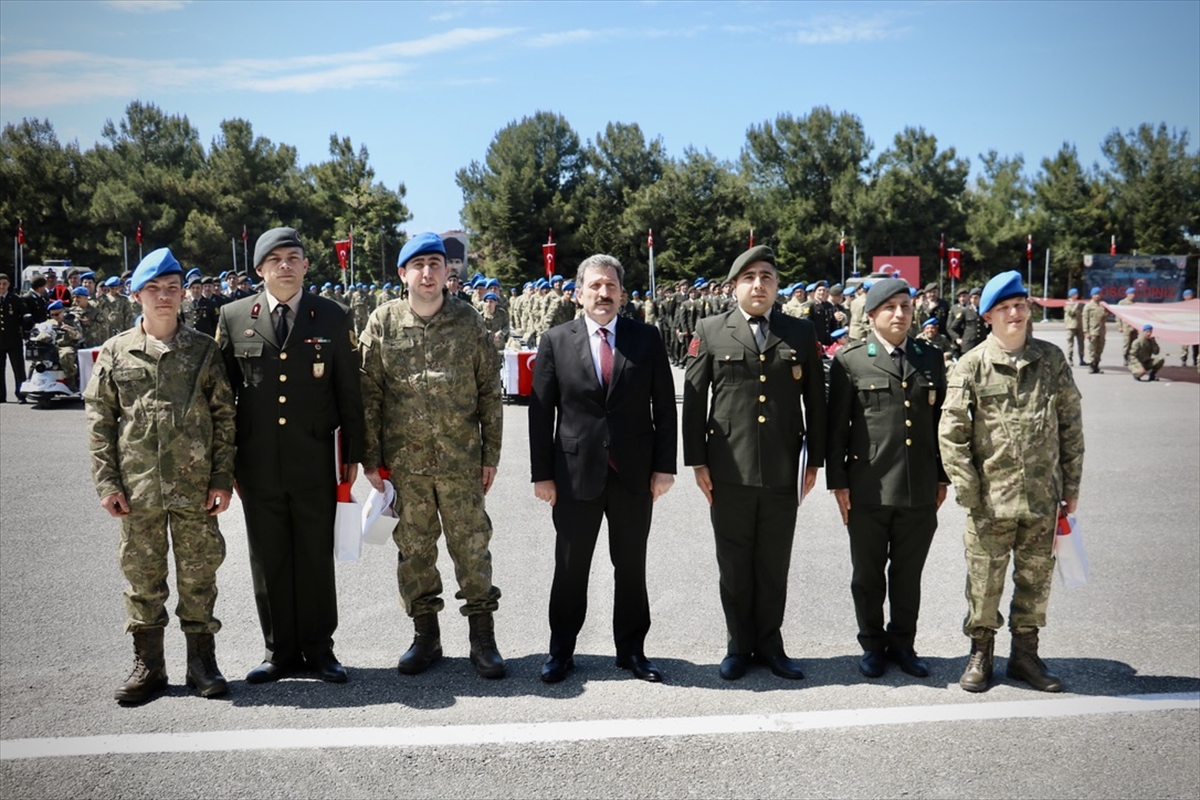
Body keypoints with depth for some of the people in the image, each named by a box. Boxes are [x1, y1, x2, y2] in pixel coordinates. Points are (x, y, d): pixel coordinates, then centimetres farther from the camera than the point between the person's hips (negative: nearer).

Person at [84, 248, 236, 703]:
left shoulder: (204, 350, 4)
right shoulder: (116, 351, 5)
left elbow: (225, 416, 4)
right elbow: (99, 419, 5)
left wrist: (222, 477, -2)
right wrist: (107, 482, -2)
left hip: (195, 486, 0)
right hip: (137, 487, 1)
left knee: (199, 574, 6)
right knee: (142, 576, 8)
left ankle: (201, 661, 19)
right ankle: (148, 663, 21)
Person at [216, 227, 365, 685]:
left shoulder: (334, 318, 2)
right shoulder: (233, 318, 4)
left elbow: (350, 391, 4)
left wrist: (352, 454, 2)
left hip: (315, 462, -1)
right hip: (257, 464, 1)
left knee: (316, 557, 7)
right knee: (268, 560, 8)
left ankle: (318, 648, 21)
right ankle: (280, 651, 22)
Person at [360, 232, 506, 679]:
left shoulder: (469, 321, 2)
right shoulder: (383, 323, 2)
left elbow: (490, 392, 4)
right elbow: (368, 393, 3)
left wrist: (491, 454, 1)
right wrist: (370, 457, -1)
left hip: (461, 459, -1)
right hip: (403, 461, 1)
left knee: (472, 545, 3)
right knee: (414, 548, 9)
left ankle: (483, 638, 14)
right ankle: (426, 635, 23)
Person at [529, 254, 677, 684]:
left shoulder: (647, 338, 2)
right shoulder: (556, 341, 0)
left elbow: (664, 406, 2)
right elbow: (541, 412, 0)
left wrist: (664, 466, -3)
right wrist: (542, 473, -3)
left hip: (635, 473, 1)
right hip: (575, 472, 0)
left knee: (631, 567, 11)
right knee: (570, 568, 10)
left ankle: (631, 650, 26)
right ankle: (561, 651, 25)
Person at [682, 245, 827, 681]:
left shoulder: (801, 333, 6)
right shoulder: (711, 332, 1)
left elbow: (815, 400, 9)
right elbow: (694, 400, 2)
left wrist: (815, 460, 7)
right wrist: (697, 461, -2)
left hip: (783, 473, 1)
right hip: (729, 470, -1)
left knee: (774, 565, 11)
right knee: (734, 565, 10)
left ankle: (769, 644, 26)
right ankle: (739, 645, 25)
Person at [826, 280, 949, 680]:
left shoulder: (932, 358, 9)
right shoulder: (850, 361, -2)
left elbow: (940, 421, 12)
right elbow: (837, 426, -1)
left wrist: (942, 477, 11)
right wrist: (837, 481, -4)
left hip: (920, 490, 3)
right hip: (868, 490, -2)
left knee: (908, 573, 14)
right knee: (868, 574, 10)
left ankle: (902, 643, 30)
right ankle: (872, 644, 27)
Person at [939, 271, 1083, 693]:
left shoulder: (1052, 359, 4)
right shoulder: (972, 365, -4)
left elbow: (1071, 424, 8)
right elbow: (951, 429, -5)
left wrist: (1071, 485, 7)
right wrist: (967, 488, -9)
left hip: (1043, 496, 3)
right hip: (991, 497, -2)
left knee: (1036, 578, 12)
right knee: (984, 578, 6)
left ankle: (1025, 653, 28)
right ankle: (980, 653, 23)